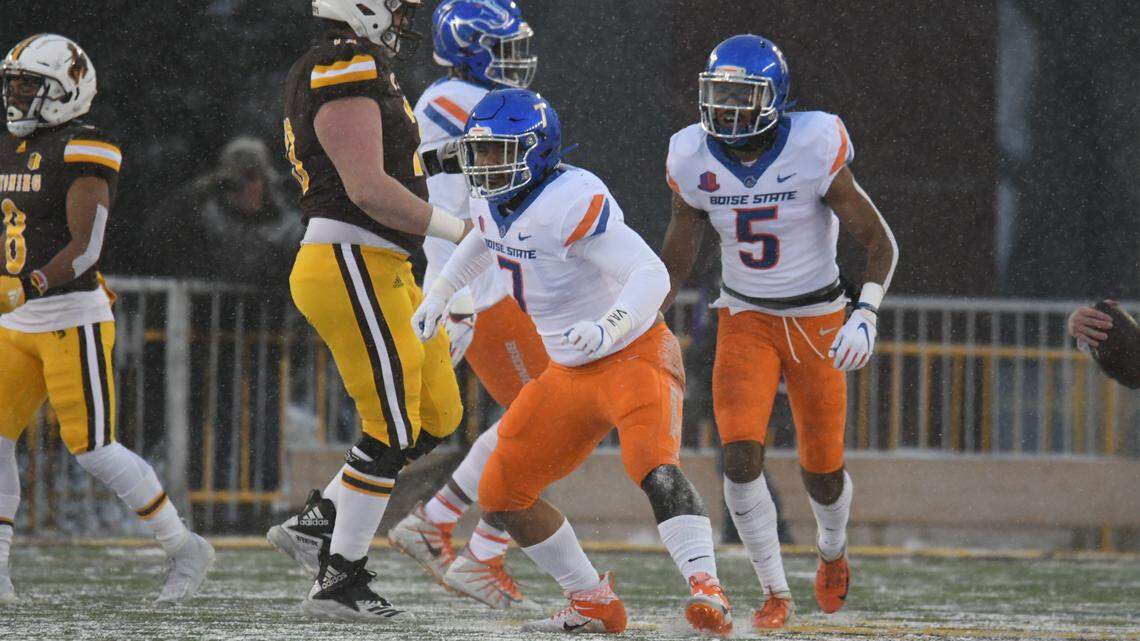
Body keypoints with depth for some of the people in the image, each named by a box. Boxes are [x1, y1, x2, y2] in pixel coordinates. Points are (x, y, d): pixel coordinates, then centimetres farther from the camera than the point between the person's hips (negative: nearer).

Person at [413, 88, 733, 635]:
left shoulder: (574, 201, -26)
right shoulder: (493, 201, 1)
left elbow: (651, 274, -33)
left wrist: (609, 328, -47)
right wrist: (439, 294, 28)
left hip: (634, 357, -9)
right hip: (568, 375, 9)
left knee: (654, 468, -35)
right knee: (501, 497, 7)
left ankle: (707, 591, -42)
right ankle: (594, 606, 16)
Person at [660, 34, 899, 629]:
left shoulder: (814, 151, -21)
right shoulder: (694, 160, -10)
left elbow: (880, 243, -15)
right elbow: (676, 260, 5)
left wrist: (865, 316, -28)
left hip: (817, 321, -2)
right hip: (744, 320, 2)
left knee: (823, 473, 8)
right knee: (741, 457, -18)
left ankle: (833, 551, 43)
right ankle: (775, 593, -2)